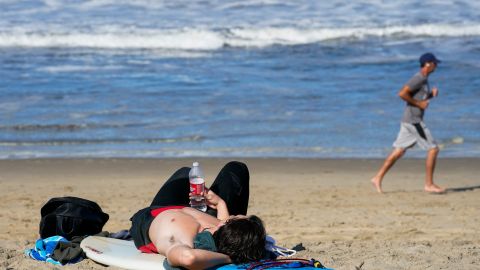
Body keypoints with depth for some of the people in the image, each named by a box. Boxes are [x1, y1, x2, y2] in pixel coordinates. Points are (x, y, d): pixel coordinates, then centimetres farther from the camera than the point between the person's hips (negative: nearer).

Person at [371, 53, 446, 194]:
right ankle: (429, 184, -1)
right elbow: (402, 93, -24)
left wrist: (432, 94, 8)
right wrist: (419, 103, -18)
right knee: (433, 149, -5)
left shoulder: (424, 79, 16)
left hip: (409, 121, 10)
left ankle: (378, 178, 8)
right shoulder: (418, 78, -15)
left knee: (398, 151, 8)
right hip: (413, 121, -10)